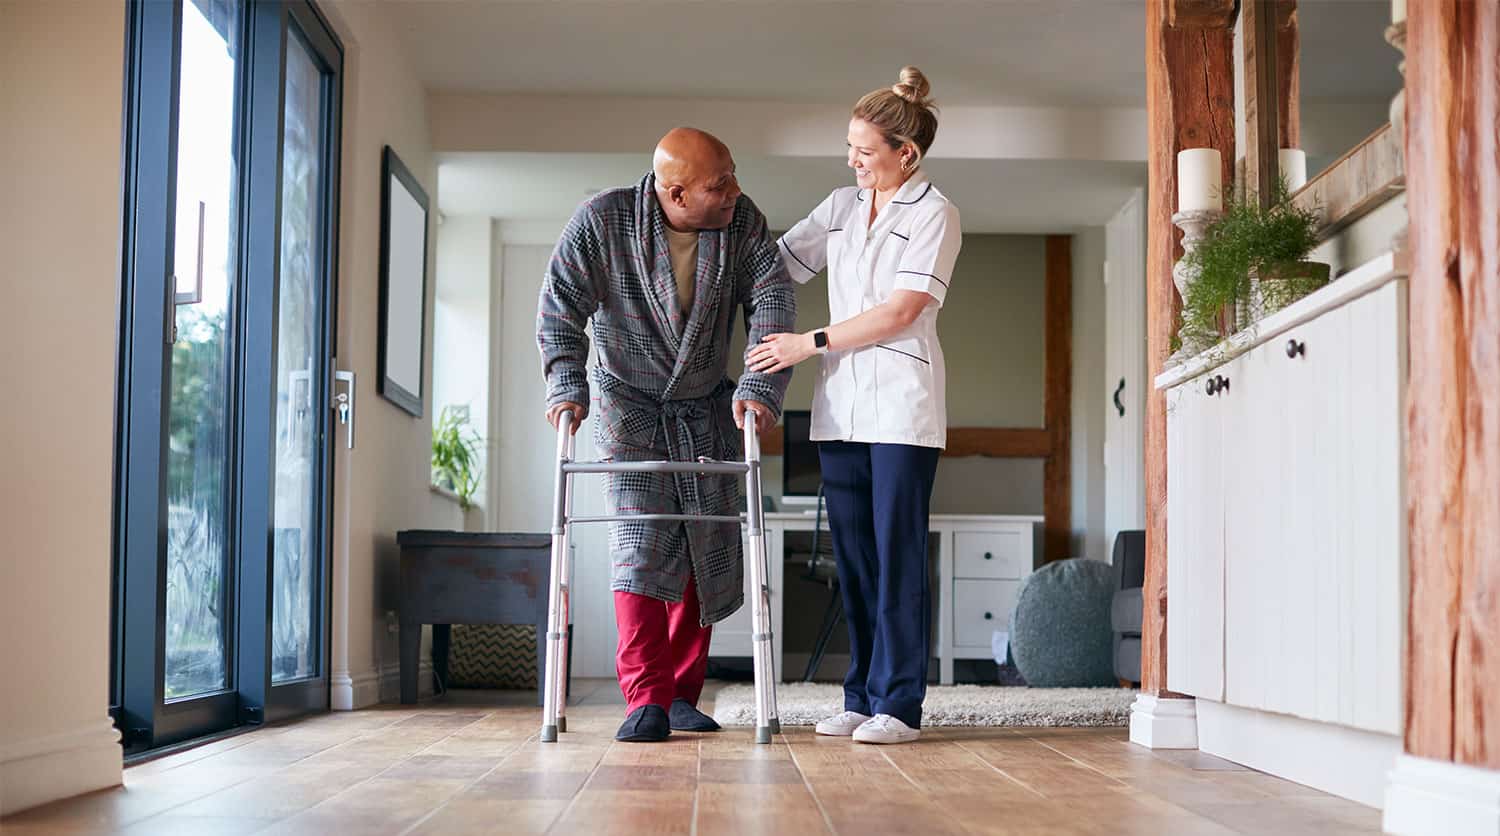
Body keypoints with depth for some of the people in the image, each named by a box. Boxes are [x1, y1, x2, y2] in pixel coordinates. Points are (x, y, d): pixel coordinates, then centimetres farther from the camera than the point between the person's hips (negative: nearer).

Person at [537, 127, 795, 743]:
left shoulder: (742, 223, -11)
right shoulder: (601, 221, -17)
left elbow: (773, 301, -15)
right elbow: (560, 305, -14)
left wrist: (761, 387, -27)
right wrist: (566, 385, -25)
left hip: (709, 408, 3)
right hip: (629, 404, -3)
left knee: (712, 552, 3)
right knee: (641, 542, -15)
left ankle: (682, 694, 15)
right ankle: (645, 699, -14)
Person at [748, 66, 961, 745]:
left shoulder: (933, 213, -3)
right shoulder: (841, 206, 16)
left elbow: (899, 312, -10)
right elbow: (777, 262, 21)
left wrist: (810, 343, -10)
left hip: (901, 402, -6)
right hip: (840, 403, 6)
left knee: (897, 554, -5)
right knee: (853, 554, 6)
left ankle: (899, 704, -1)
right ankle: (861, 697, 12)